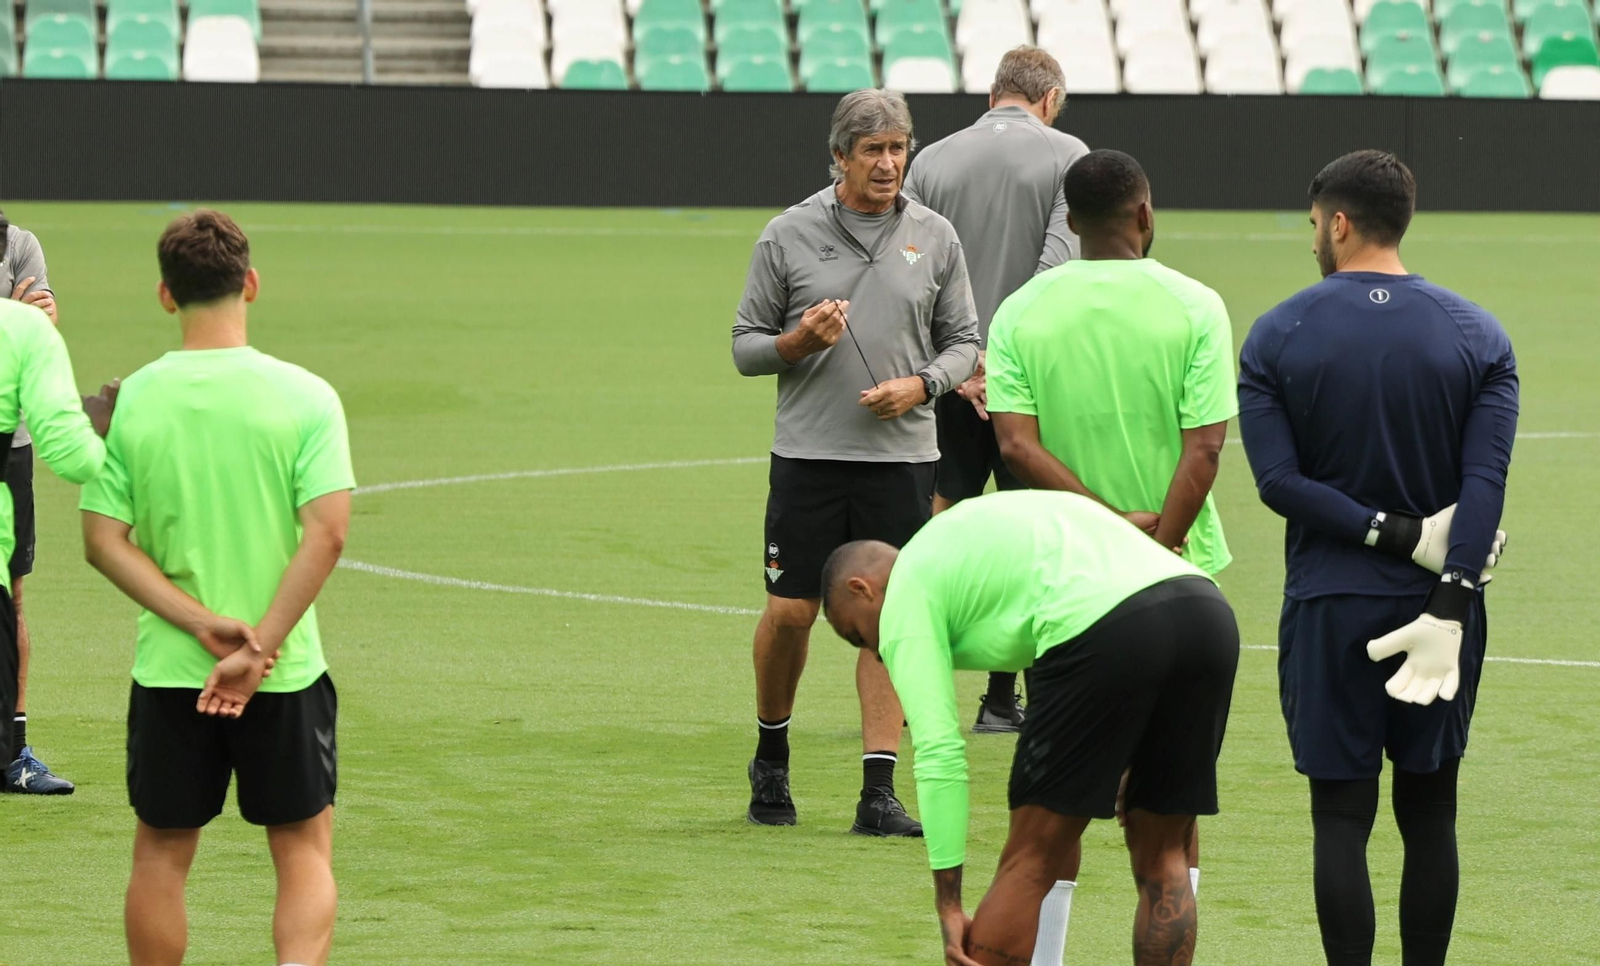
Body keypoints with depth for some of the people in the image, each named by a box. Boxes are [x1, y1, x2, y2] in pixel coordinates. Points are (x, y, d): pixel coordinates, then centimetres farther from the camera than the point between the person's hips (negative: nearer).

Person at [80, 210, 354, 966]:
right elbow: (326, 532, -15)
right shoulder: (304, 396, -7)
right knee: (305, 853, 10)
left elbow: (103, 540, -6)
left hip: (167, 674, 1)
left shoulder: (134, 400, -3)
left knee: (160, 857, 14)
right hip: (287, 673, -1)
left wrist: (202, 625, -10)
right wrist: (259, 648, -14)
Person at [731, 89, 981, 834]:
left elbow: (963, 343, 12)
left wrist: (920, 384, -7)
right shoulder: (789, 234, 2)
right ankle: (770, 759, 23)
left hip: (901, 456, 1)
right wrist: (798, 341, -14)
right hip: (807, 455, -1)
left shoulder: (934, 237, 7)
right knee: (791, 610, -2)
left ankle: (879, 792, -1)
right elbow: (745, 344, 6)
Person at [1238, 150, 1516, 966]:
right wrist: (1449, 608, -17)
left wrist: (1396, 534, -12)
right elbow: (1485, 482, -11)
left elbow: (1279, 481, -11)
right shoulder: (1479, 337, 0)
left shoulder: (1276, 337, -2)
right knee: (1429, 813, 12)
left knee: (1341, 814, 1)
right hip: (1437, 602, 2)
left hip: (1329, 607, -2)